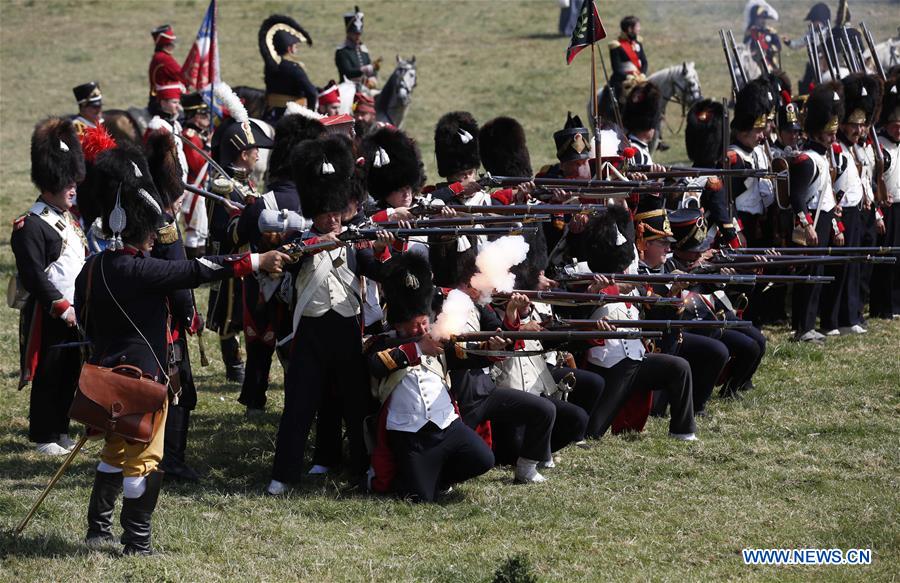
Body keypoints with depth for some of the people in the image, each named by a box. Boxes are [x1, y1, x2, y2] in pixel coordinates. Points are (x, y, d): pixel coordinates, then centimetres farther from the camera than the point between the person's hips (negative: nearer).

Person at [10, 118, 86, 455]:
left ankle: (61, 430, 22)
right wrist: (62, 308, -22)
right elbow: (34, 277, -20)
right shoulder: (31, 227, -15)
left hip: (75, 312, 8)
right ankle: (44, 436, 7)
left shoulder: (70, 219, 14)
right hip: (48, 314, -8)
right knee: (48, 376, -1)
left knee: (70, 374, 12)